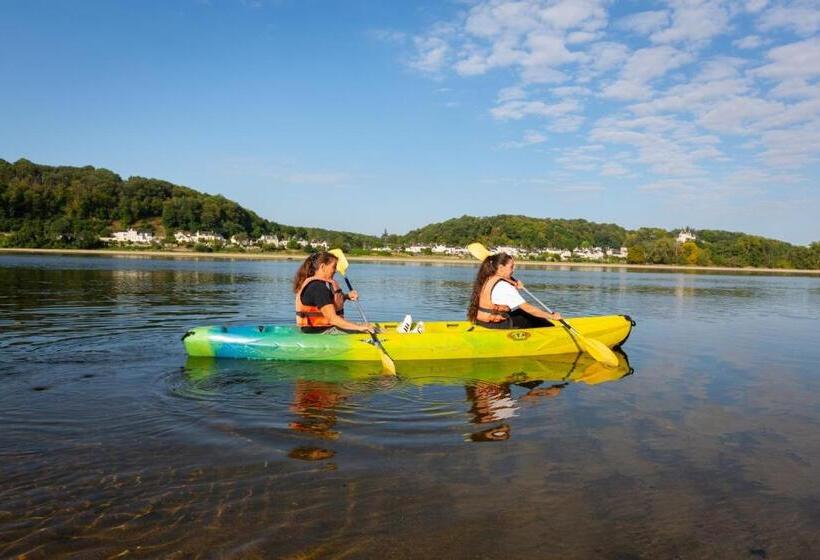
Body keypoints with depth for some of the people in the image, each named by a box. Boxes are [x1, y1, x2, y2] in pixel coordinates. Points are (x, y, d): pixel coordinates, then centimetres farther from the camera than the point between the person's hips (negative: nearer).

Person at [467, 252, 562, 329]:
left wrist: (514, 287, 1)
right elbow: (527, 307, -18)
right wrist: (552, 316, -11)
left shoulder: (487, 280, 7)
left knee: (522, 313, 18)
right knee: (534, 319, 5)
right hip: (495, 325, -8)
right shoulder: (503, 285, -20)